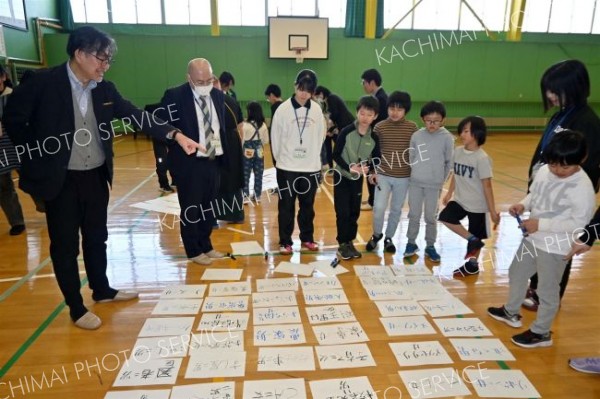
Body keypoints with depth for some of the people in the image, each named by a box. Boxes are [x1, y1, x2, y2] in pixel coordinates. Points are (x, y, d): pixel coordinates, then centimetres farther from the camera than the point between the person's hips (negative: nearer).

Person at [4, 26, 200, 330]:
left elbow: (136, 116, 0)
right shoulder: (43, 83, -13)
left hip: (95, 177, 5)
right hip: (60, 180, -5)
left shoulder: (104, 89, 1)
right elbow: (13, 119, -5)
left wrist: (176, 135, -9)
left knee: (97, 237, 18)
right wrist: (37, 158, -5)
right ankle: (76, 308, 21)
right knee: (65, 245, 7)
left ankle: (102, 290, 37)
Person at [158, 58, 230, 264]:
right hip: (189, 163, -5)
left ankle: (206, 246, 34)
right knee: (191, 209, 8)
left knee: (210, 208, 16)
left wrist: (225, 155, 9)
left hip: (214, 162, 5)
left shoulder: (218, 95, 6)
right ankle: (194, 251, 25)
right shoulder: (174, 96, -11)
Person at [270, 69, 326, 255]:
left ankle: (307, 238, 29)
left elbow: (320, 136, 8)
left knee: (308, 206, 14)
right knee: (286, 206, 5)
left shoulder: (317, 109, 0)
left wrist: (313, 157, 7)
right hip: (287, 168, -3)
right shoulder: (283, 109, -8)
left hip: (311, 168, 3)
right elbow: (275, 138, -1)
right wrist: (281, 159, 5)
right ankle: (285, 242, 16)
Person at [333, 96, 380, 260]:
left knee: (354, 212, 10)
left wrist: (368, 168, -18)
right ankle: (342, 244, 11)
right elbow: (336, 155, -12)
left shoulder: (374, 138, -5)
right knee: (343, 212, -3)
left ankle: (350, 242, 25)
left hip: (358, 179, 3)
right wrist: (349, 167, -24)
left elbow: (376, 159, 3)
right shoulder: (346, 132, -15)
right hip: (342, 176, -3)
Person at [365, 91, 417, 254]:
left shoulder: (412, 127, -3)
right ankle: (376, 234, 23)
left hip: (404, 177, 1)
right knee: (379, 207, -4)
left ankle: (389, 237, 31)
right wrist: (372, 171, -5)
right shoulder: (379, 127, -6)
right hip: (383, 175, -1)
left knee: (396, 209, 12)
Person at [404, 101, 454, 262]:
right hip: (415, 182, 2)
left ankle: (430, 246, 23)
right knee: (414, 215, 11)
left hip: (434, 185, -2)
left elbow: (449, 162, -1)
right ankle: (411, 243, 26)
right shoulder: (416, 136, -2)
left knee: (431, 217, 8)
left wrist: (441, 180, 1)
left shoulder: (447, 138, -7)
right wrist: (417, 173, 5)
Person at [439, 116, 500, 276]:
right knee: (445, 217, -9)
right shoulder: (458, 151, -2)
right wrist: (449, 193, 17)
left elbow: (487, 185, -17)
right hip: (460, 200, 6)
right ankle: (472, 240, 8)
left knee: (476, 237, 7)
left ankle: (472, 265, 29)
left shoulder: (482, 158, -19)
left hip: (478, 205, -6)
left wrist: (493, 211, -14)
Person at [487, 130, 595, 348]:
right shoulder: (544, 170, -4)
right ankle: (511, 312, 46)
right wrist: (523, 205, -9)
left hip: (555, 247, -8)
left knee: (547, 291, 8)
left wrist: (541, 224, -25)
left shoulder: (583, 188, -24)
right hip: (532, 238, 8)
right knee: (516, 274, 23)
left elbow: (579, 223, -22)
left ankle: (541, 332, 28)